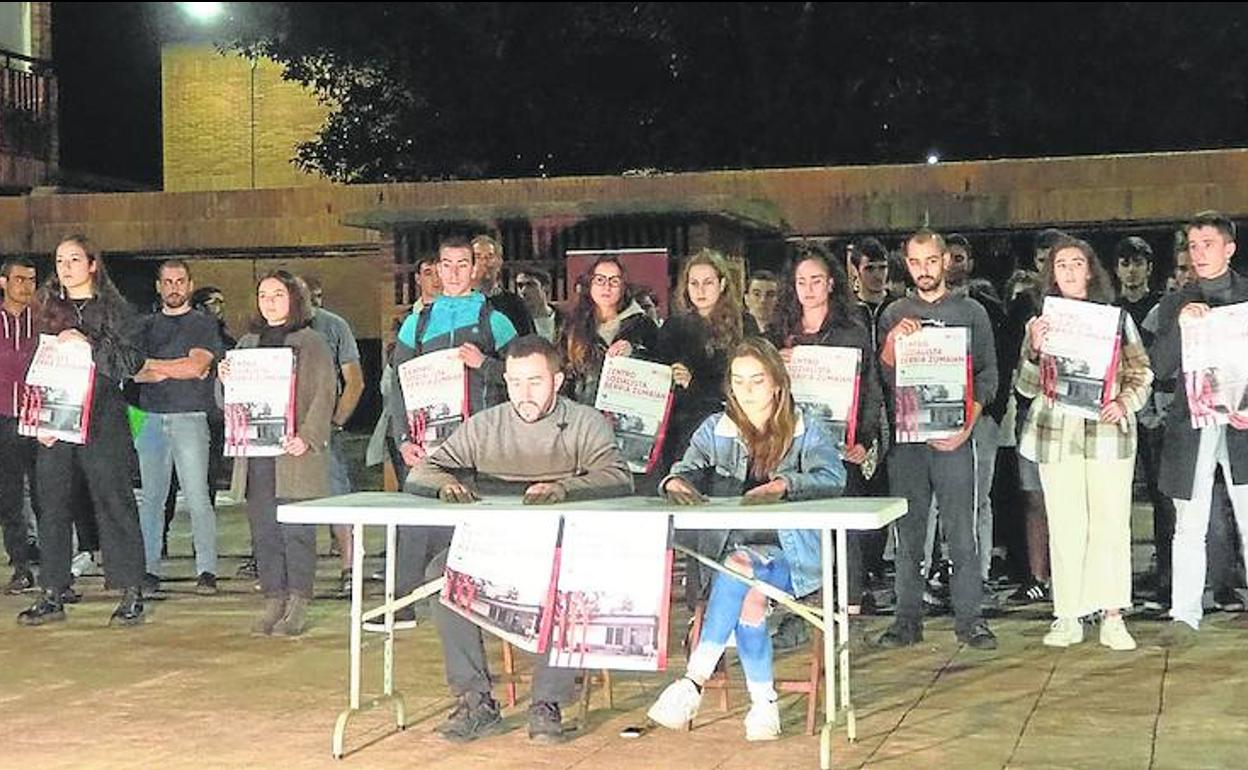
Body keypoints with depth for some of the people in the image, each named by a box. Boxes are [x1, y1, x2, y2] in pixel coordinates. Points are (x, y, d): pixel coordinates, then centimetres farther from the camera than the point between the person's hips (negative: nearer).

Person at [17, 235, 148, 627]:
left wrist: (89, 345, -15)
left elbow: (132, 360, -3)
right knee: (53, 504, 4)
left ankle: (131, 594, -1)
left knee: (113, 500, -4)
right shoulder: (47, 310, 15)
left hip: (102, 421, -4)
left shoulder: (114, 309, 5)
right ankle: (52, 595, 10)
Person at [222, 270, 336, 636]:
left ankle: (298, 605, 2)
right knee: (263, 530, 6)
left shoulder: (311, 342, 2)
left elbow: (325, 395, -6)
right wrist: (224, 380, -2)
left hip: (294, 453, -5)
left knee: (296, 529, -4)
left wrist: (308, 437, -18)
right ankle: (273, 601, 13)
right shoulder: (247, 343, 18)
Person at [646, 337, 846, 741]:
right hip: (733, 549, 3)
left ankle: (694, 681, -33)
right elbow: (687, 468, 1)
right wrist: (675, 483, -25)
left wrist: (784, 485, -27)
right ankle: (763, 703, -19)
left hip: (789, 555, -2)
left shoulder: (806, 430, 8)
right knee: (748, 598, -30)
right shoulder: (716, 429, 15)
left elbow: (833, 478, -9)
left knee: (740, 567, -33)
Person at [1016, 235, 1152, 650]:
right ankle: (1068, 619, 5)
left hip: (1109, 433, 0)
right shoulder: (1040, 323, 10)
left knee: (1112, 523, -3)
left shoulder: (1117, 319, 9)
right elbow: (1028, 387, 6)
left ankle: (1112, 618, 3)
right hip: (1056, 434, 0)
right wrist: (1034, 351, -12)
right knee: (1065, 527, -1)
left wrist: (1125, 402, -9)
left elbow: (1141, 374, 10)